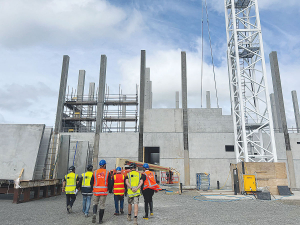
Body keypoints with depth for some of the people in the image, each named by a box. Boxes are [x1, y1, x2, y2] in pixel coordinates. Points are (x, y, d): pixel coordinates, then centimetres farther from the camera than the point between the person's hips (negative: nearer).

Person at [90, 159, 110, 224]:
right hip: (104, 191, -1)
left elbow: (91, 182, 5)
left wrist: (93, 189, 20)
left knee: (95, 203, 18)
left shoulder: (95, 172, 2)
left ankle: (94, 214, -6)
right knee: (102, 205, 7)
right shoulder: (107, 172, -3)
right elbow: (109, 182, -4)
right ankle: (100, 220, 12)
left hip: (96, 191, 2)